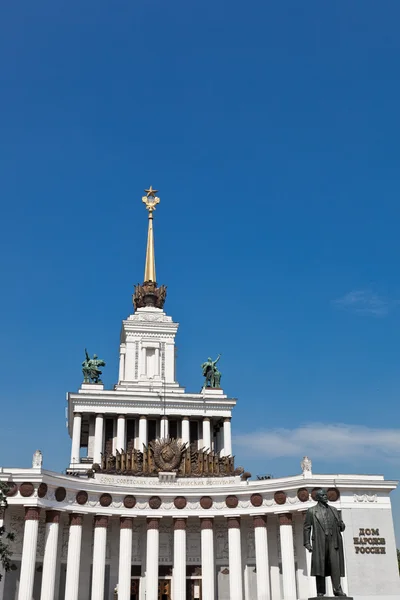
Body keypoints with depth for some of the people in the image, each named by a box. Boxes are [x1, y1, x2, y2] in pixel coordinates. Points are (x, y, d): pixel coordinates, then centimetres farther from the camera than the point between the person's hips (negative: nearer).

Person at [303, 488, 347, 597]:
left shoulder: (333, 510, 19)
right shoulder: (311, 511, 9)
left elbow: (341, 525, 20)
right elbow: (307, 528, 5)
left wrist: (341, 525, -5)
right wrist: (307, 543, -5)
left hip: (333, 541, 2)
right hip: (319, 542, -2)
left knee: (335, 564, -9)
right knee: (319, 565, -3)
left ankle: (337, 589, -10)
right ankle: (320, 591, 2)